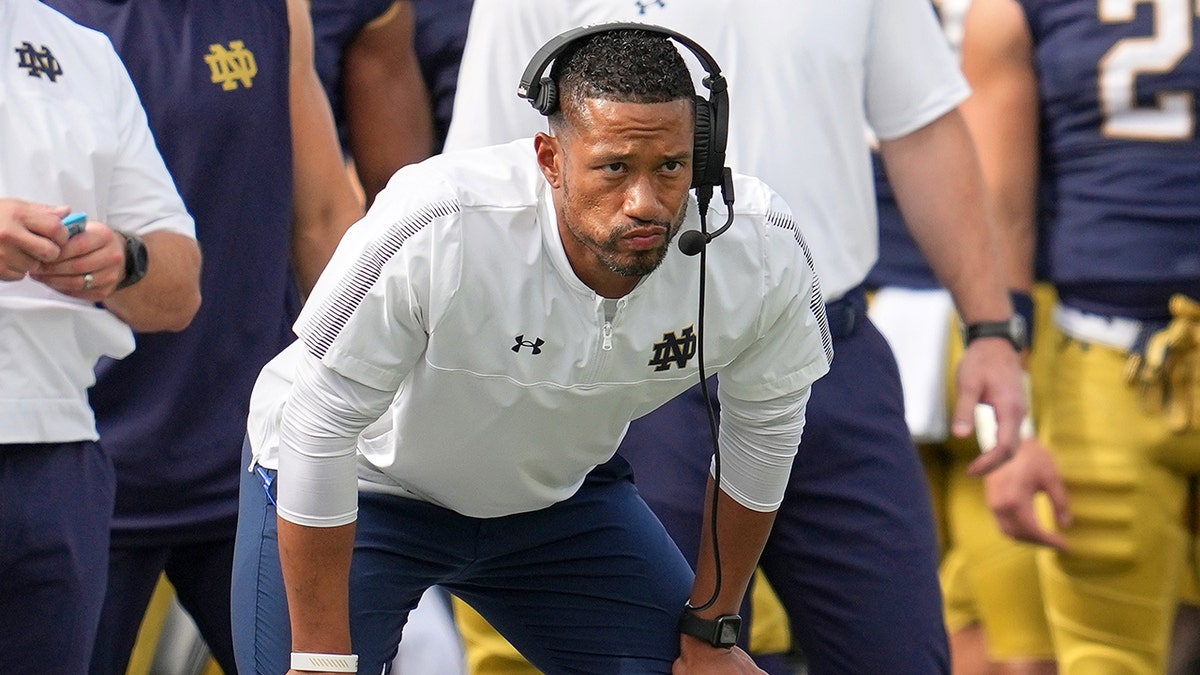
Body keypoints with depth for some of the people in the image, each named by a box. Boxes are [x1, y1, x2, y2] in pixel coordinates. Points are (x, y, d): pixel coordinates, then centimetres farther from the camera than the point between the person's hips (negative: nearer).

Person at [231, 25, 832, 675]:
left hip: (560, 492, 4)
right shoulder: (437, 231, -39)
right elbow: (320, 427, -28)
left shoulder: (762, 250, -25)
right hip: (363, 483, -4)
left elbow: (764, 426, -5)